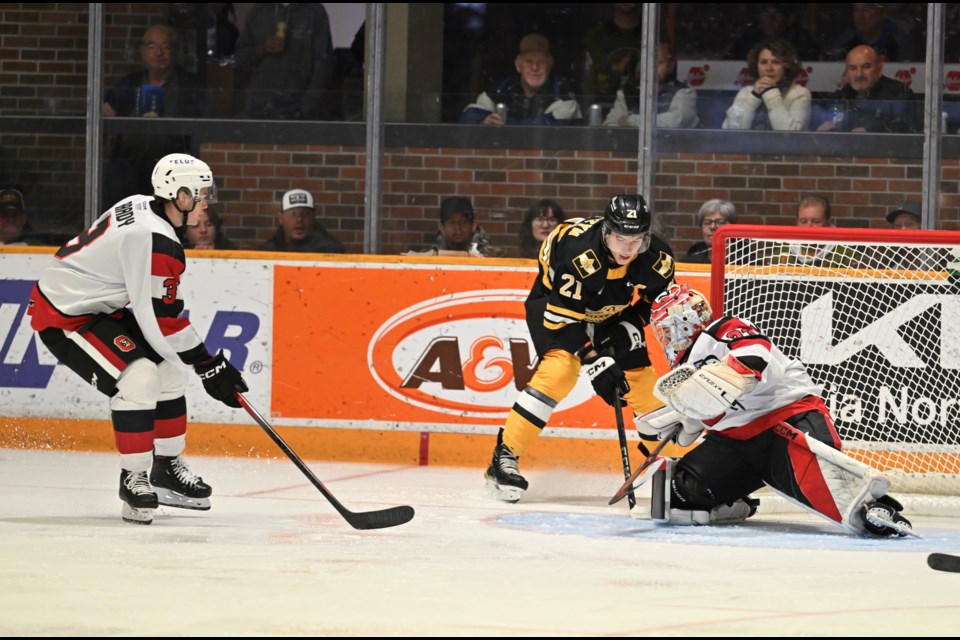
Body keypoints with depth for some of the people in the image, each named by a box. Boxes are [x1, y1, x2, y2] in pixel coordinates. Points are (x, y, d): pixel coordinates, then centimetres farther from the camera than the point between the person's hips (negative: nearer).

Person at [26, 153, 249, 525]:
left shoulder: (144, 208, 2)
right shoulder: (156, 241, -28)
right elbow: (163, 322, -25)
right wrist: (207, 365, -17)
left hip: (97, 303, 11)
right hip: (62, 316, -11)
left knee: (167, 369, 11)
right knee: (139, 377, -24)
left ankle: (167, 468, 22)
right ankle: (133, 479, -12)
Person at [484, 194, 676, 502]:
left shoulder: (658, 260, -21)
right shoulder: (578, 253, -38)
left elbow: (653, 304, -1)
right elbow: (563, 316, -34)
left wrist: (630, 329, -17)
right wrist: (595, 362, -37)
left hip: (612, 315, 5)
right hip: (554, 302, -5)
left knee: (642, 378, 1)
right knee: (561, 368, -28)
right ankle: (505, 456, -25)